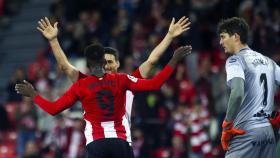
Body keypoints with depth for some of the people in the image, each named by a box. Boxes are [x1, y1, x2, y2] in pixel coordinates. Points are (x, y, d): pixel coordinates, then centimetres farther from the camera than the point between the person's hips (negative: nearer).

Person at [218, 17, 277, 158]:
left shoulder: (235, 60, -6)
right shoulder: (267, 61, 16)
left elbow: (237, 93, -22)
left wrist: (227, 126, -15)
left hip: (246, 132, -7)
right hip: (268, 130, 8)